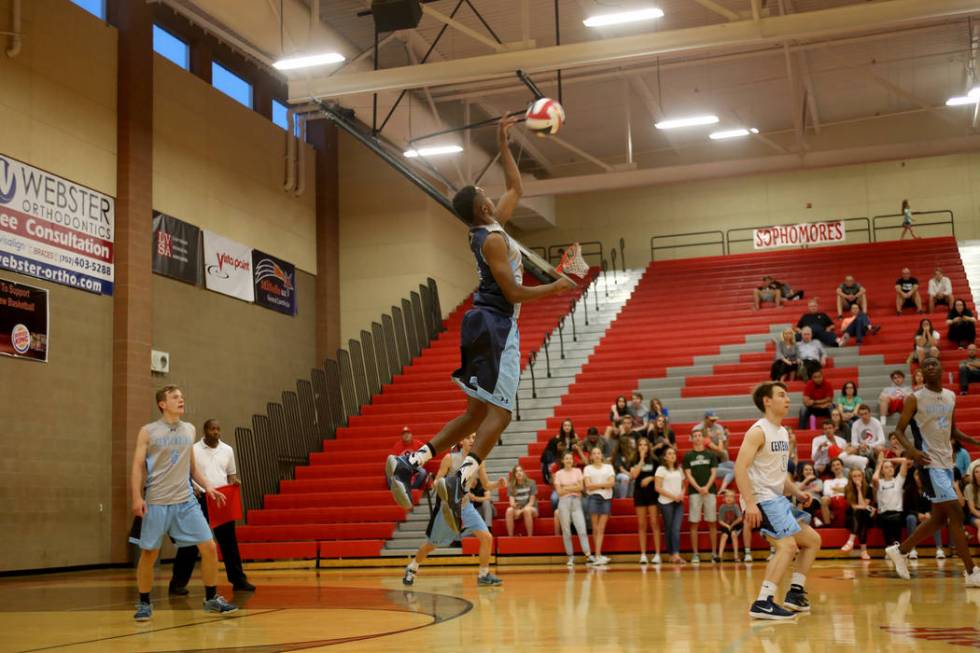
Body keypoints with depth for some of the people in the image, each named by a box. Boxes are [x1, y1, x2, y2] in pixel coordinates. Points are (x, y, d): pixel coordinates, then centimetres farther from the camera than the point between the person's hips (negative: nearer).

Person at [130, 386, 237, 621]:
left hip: (185, 500, 4)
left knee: (209, 547, -3)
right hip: (156, 502, -3)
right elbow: (138, 467, -4)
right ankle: (144, 604, 19)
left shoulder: (189, 430, 11)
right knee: (148, 554, 3)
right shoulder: (148, 432, -1)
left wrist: (207, 486, 9)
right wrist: (137, 497, -15)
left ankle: (211, 599, 10)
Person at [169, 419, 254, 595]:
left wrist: (234, 481, -4)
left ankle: (238, 580, 12)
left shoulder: (227, 450, 10)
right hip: (200, 499, -3)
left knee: (229, 541, 6)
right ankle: (178, 582, 4)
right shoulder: (193, 450, -2)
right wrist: (191, 488, -19)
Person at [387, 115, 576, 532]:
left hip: (486, 326, 9)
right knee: (499, 414, -13)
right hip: (496, 327, -9)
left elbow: (516, 188, 29)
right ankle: (460, 480, -29)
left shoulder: (490, 228, 15)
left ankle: (409, 462, 2)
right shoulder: (494, 238, -12)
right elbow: (513, 292, -17)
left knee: (477, 413, 10)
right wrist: (554, 287, -5)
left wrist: (503, 143, 28)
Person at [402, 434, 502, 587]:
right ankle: (411, 568, 35)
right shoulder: (450, 458, -14)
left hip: (466, 507, 3)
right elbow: (436, 483, -11)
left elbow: (486, 485, 3)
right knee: (431, 544, 10)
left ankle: (483, 575, 3)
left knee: (487, 538, -12)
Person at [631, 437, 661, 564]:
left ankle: (657, 554, -3)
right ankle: (643, 554, 6)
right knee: (641, 525, 3)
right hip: (639, 494, 1)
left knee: (654, 524, -5)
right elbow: (634, 475, -13)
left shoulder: (654, 461, 4)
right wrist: (641, 459, -11)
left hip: (652, 493, -1)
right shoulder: (634, 461, 4)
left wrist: (650, 478, -11)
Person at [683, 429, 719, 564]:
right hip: (694, 492, -1)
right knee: (694, 523, -1)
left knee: (712, 523, 2)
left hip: (710, 491, 1)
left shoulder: (711, 455, 8)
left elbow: (713, 473, 3)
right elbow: (688, 474, 1)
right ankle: (695, 553, 3)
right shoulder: (688, 456, 6)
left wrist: (707, 487, -13)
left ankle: (714, 553, 6)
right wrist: (698, 488, -13)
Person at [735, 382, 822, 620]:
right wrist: (750, 503, -30)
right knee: (787, 546, -21)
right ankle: (763, 603, -21)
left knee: (813, 540, 14)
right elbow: (740, 467, -23)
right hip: (762, 500, -10)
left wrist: (797, 493, 10)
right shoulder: (758, 431, -13)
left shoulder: (783, 432, 15)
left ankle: (795, 593, 18)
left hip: (778, 498, 10)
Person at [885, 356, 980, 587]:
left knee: (939, 518, 12)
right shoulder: (915, 399, -8)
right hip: (930, 462, -8)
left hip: (947, 462, 8)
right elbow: (899, 430, -7)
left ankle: (900, 551, 27)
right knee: (956, 514, -12)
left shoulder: (951, 396, 11)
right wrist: (911, 450, -25)